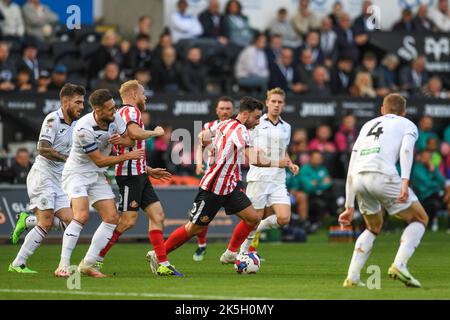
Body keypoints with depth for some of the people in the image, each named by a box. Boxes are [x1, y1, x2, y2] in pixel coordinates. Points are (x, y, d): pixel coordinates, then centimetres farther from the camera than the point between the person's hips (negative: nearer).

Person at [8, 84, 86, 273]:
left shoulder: (75, 123, 12)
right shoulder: (53, 119, -12)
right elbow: (43, 148, -22)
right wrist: (66, 157, -28)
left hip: (58, 179, 8)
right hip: (42, 175, -8)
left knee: (70, 220, -4)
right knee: (46, 223, -13)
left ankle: (27, 221, 14)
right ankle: (17, 264, -6)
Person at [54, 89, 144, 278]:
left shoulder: (115, 117, -8)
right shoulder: (84, 129, -28)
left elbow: (129, 140, 8)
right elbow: (100, 161, -20)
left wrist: (121, 140, -17)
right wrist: (128, 156, -15)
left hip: (97, 175, 7)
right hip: (77, 172, -7)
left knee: (112, 218, -2)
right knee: (82, 216, -26)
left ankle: (87, 264, 4)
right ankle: (63, 265, -22)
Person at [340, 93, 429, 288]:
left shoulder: (368, 125, 34)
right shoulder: (407, 125, 21)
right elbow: (406, 149, -4)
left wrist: (349, 206, 32)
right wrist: (405, 181, -17)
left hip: (358, 178, 5)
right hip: (383, 175, -5)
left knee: (374, 228, 28)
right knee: (420, 219, 13)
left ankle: (352, 277, 17)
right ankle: (399, 265, -6)